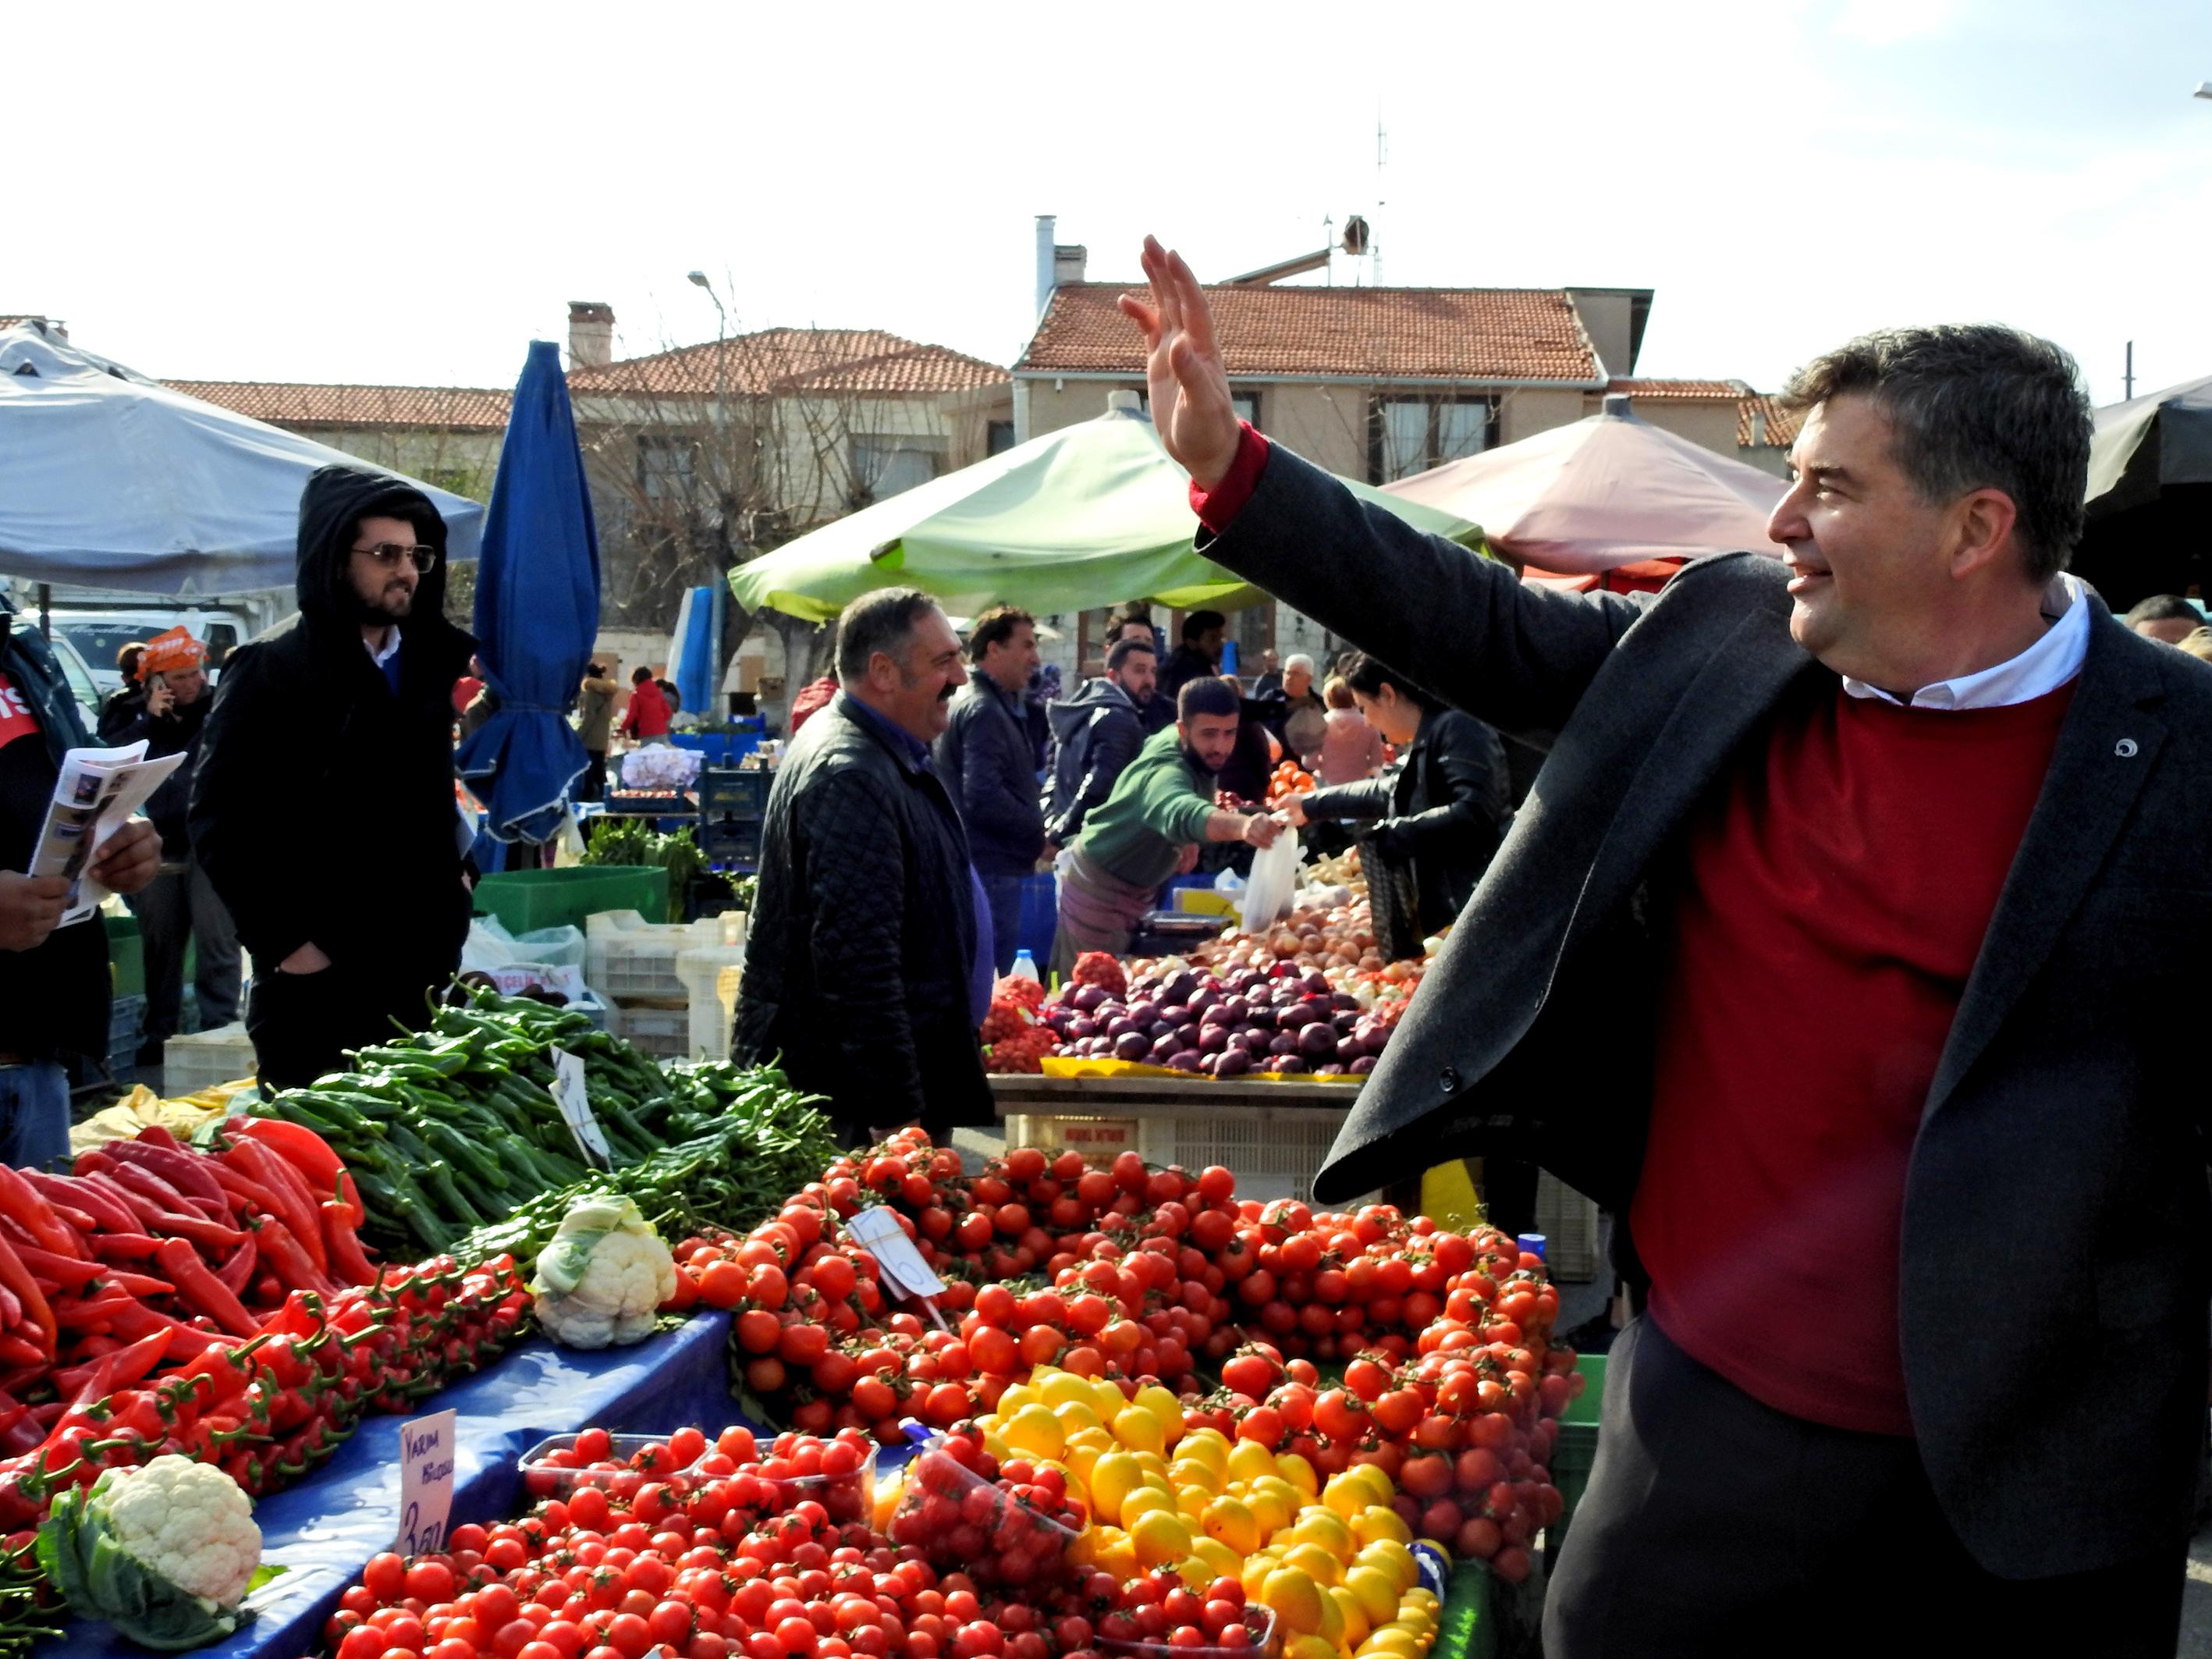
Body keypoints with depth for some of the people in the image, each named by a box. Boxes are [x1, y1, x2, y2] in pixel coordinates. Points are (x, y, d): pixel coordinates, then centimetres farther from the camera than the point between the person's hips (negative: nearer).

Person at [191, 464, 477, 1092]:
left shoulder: (436, 657, 11)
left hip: (429, 968, 6)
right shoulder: (270, 670, -7)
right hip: (318, 979, -6)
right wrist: (283, 941, -14)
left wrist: (462, 873, 8)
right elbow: (219, 823, -12)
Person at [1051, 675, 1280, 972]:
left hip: (1134, 889, 9)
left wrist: (1186, 838, 5)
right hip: (1100, 889, -9)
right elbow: (1182, 814, -60)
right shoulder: (1167, 771, -35)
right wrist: (1242, 825, -80)